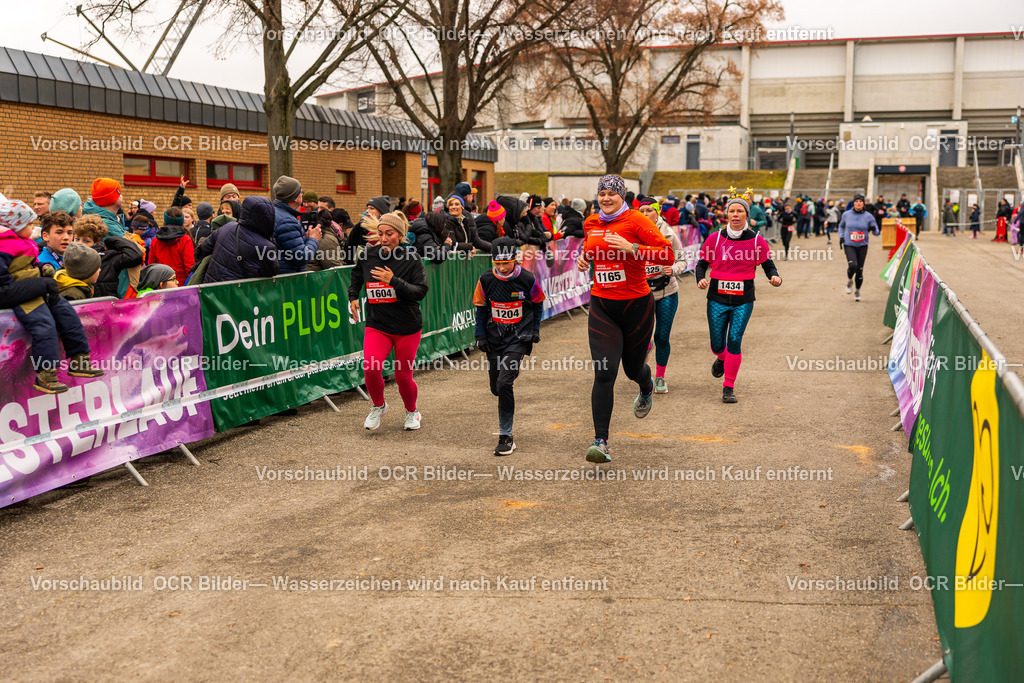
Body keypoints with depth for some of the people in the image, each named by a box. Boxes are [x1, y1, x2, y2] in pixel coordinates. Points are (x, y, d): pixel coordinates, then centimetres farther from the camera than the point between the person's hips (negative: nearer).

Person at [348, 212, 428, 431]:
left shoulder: (411, 257, -8)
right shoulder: (367, 256, 0)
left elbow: (420, 291, -15)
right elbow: (356, 276, 23)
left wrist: (394, 280, -25)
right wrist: (353, 296, 12)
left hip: (408, 327, -2)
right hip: (377, 325, 2)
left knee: (403, 376, 5)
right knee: (371, 368, -19)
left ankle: (412, 412, 36)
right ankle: (378, 406, 11)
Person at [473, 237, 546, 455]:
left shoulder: (527, 279, -11)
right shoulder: (486, 279, -6)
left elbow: (538, 303, 8)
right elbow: (481, 307, 7)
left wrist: (535, 329, 4)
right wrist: (480, 335, 3)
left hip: (519, 337, -4)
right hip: (494, 337, 4)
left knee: (504, 383, -19)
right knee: (496, 387, 10)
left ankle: (506, 437, -10)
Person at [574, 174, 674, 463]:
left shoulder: (636, 220, -9)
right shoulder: (590, 223, 6)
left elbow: (668, 255, -16)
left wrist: (632, 248, -26)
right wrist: (584, 259, 6)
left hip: (636, 304, -2)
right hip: (602, 306, 2)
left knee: (633, 368, 15)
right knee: (603, 374, -11)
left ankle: (646, 388, 55)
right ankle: (600, 442, -8)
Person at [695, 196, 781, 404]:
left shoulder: (756, 240, -1)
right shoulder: (714, 239, 0)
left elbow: (768, 265, 4)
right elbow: (702, 263, 6)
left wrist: (775, 277, -18)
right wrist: (700, 279, -15)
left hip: (743, 300, -1)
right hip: (717, 298, 1)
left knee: (734, 341, -10)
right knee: (717, 344, 6)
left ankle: (729, 387, 4)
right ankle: (721, 358, 46)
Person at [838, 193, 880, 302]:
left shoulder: (868, 216, -2)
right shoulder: (846, 215, 1)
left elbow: (876, 232, 2)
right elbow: (841, 226, 21)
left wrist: (874, 229, -21)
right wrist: (841, 236, 6)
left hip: (862, 246, 1)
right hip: (849, 245, -1)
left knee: (859, 270, 2)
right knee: (852, 265, -24)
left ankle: (857, 291, 23)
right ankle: (849, 281, 9)